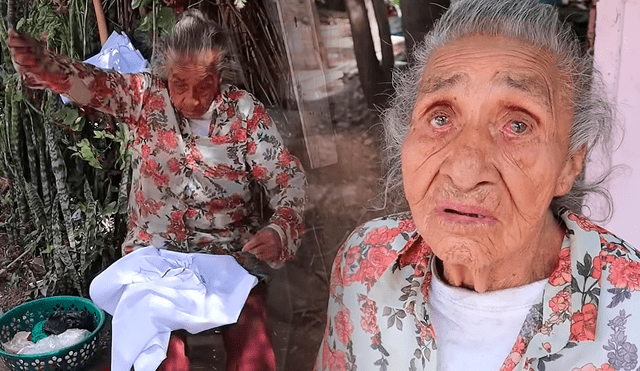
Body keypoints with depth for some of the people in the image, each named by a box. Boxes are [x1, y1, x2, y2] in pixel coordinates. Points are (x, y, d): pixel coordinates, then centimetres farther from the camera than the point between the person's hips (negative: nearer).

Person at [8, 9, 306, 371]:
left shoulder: (247, 113, -5)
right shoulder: (146, 96, -2)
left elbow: (289, 179, -6)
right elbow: (87, 82, -12)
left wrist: (280, 230, -25)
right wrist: (31, 55, -32)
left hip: (230, 252, 0)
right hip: (155, 251, 1)